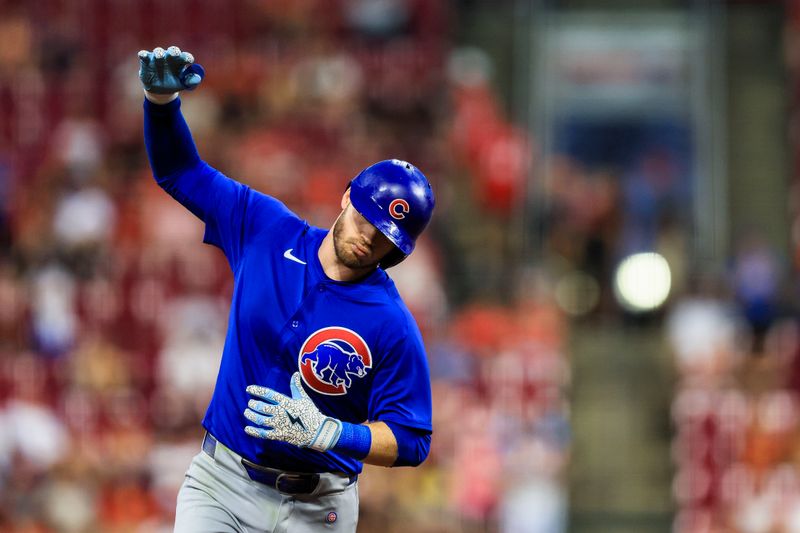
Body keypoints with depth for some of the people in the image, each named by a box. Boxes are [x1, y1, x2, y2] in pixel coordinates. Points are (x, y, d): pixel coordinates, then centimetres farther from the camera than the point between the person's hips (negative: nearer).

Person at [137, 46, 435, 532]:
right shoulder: (267, 230, -1)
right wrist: (162, 99, -12)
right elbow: (182, 173, 6)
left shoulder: (393, 326, -13)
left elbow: (411, 442, -12)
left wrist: (325, 433, -26)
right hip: (221, 483, 2)